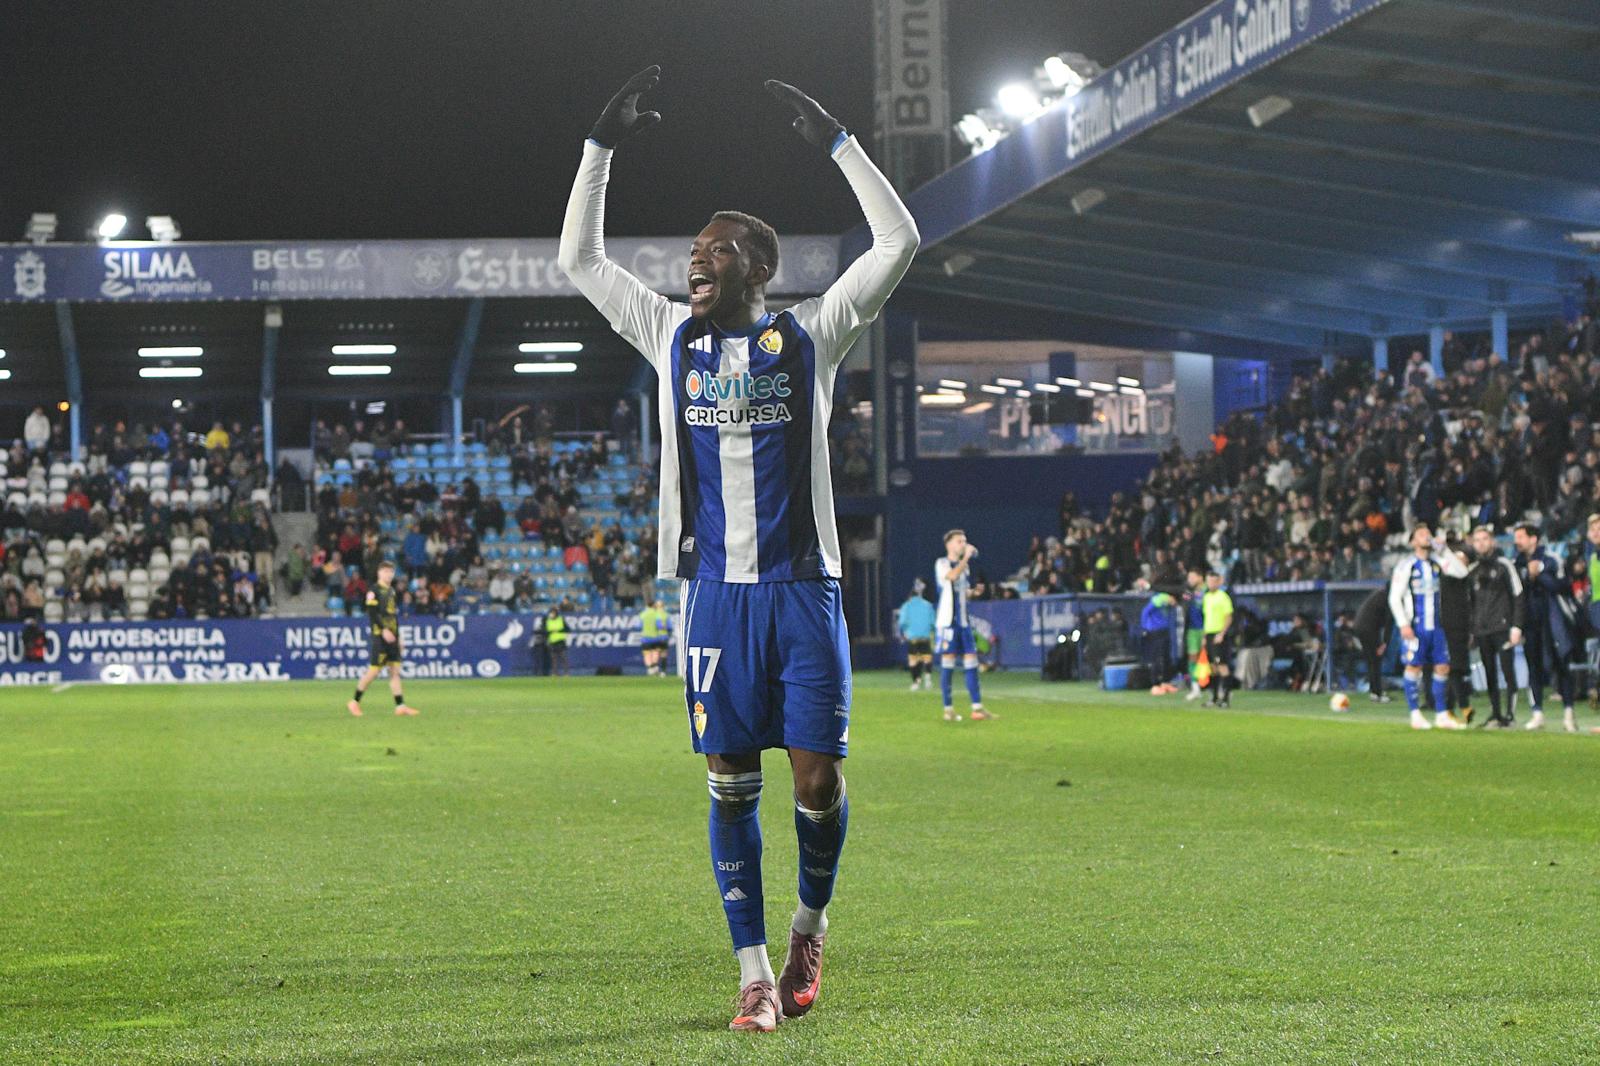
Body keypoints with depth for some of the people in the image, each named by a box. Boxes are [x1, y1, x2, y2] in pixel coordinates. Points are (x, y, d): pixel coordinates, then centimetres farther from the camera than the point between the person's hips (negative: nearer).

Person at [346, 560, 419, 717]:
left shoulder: (392, 591, 17)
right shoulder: (374, 591, -7)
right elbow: (371, 613, -16)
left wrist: (398, 636, 20)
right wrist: (383, 630, -23)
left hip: (391, 637, 8)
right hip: (379, 637, -8)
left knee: (395, 670, 3)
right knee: (374, 670, -7)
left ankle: (400, 705, 0)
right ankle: (354, 702, 5)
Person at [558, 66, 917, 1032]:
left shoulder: (808, 335, 5)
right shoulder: (675, 337, 12)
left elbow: (899, 242, 2)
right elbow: (580, 259, 18)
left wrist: (838, 142, 2)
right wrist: (602, 147, 13)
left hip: (804, 588, -2)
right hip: (717, 589, 2)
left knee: (818, 779, -3)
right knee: (731, 784, 0)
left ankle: (811, 923, 24)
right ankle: (756, 973, 6)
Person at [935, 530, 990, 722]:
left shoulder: (964, 565, 17)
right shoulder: (942, 563, -4)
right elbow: (951, 576, -26)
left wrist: (973, 592, 5)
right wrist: (966, 557, -22)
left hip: (963, 620, 7)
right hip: (947, 620, -7)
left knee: (971, 660, 1)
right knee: (947, 661, -5)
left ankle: (977, 707, 0)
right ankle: (948, 709, 0)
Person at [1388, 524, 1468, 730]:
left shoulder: (1436, 563, 10)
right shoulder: (1406, 566, -6)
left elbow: (1461, 572, 0)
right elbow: (1394, 598, -7)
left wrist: (1444, 549, -5)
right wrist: (1404, 624, -15)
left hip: (1435, 626, 5)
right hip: (1415, 626, -5)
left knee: (1442, 667, 3)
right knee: (1414, 667, -3)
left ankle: (1441, 715, 10)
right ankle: (1415, 715, 3)